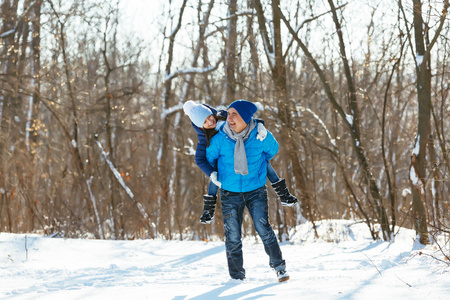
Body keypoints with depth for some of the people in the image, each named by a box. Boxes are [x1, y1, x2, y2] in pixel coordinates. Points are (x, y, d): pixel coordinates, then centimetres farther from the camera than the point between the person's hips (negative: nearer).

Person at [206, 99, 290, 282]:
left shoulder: (260, 136, -13)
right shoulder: (220, 139, -13)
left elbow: (272, 149, 11)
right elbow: (209, 158, 8)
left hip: (256, 190, -1)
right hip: (230, 192, 1)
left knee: (263, 228, -11)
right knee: (233, 236, 2)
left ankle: (279, 267, 7)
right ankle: (237, 277, 17)